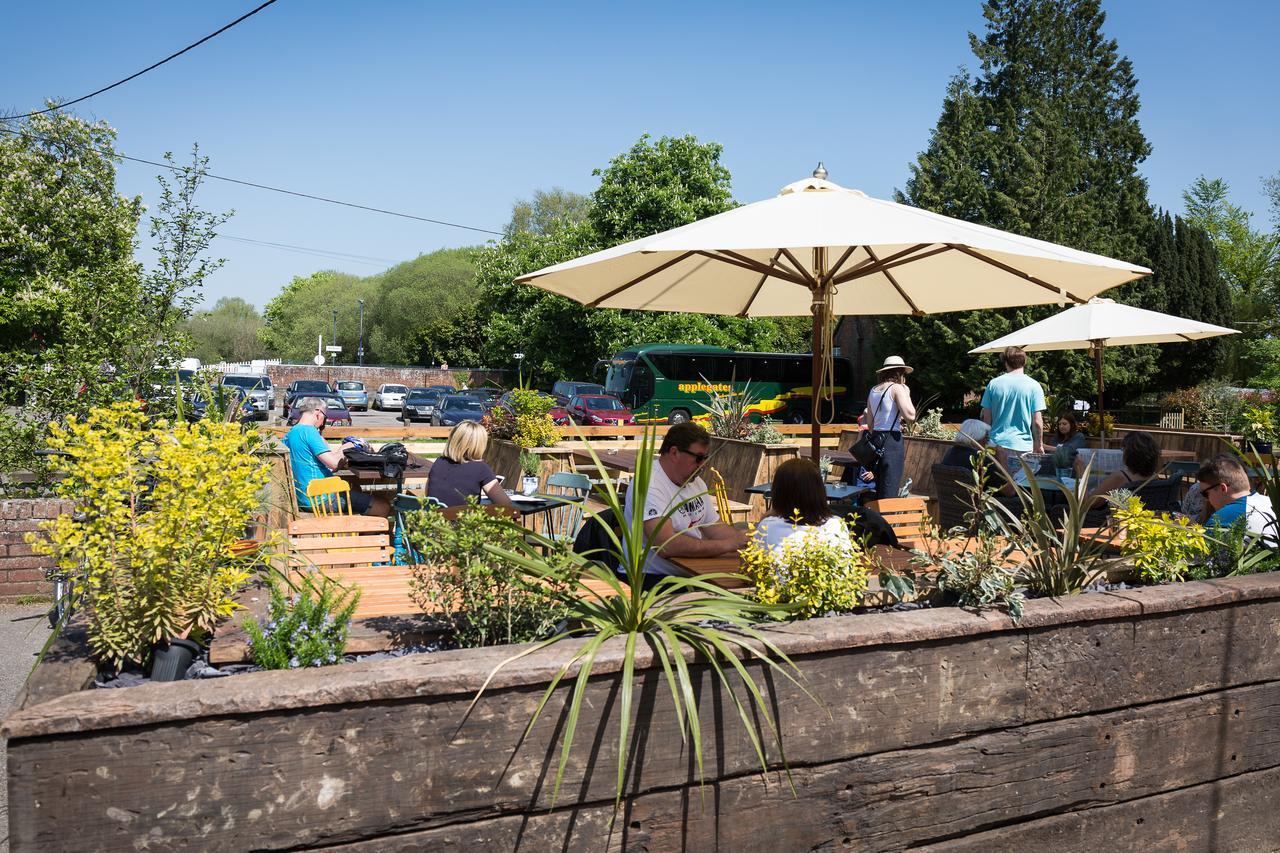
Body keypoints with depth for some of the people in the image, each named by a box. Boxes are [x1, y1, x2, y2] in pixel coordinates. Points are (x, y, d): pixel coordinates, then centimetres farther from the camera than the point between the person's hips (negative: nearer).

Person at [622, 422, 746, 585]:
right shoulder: (648, 485, -18)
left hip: (693, 574, 9)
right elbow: (666, 545, -28)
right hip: (651, 578, -9)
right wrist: (727, 546, -22)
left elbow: (716, 529, 19)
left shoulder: (695, 482, 14)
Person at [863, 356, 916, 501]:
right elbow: (910, 416, -18)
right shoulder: (897, 388, -7)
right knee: (890, 493, -3)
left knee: (879, 492, 15)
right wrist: (907, 394, -3)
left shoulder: (873, 390, 14)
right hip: (892, 440, -7)